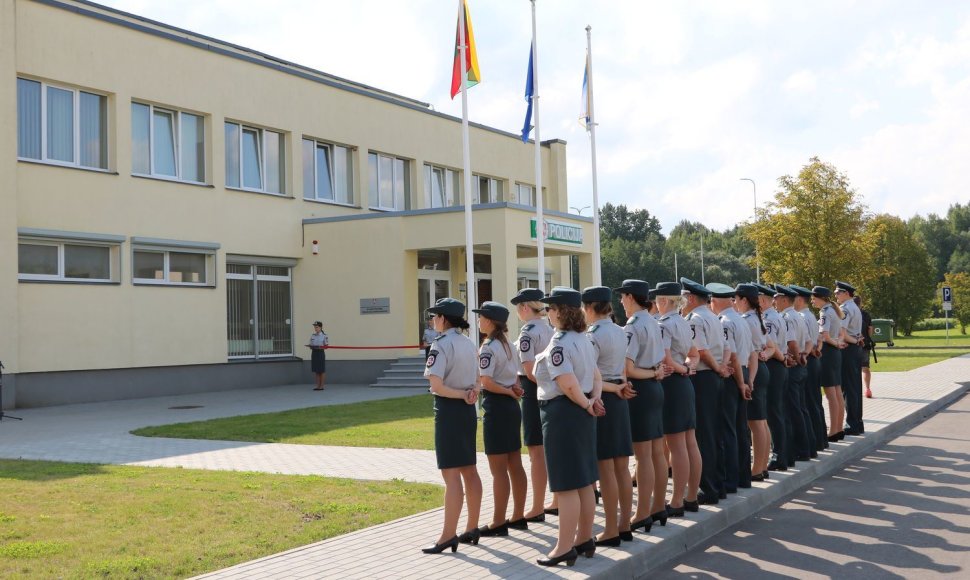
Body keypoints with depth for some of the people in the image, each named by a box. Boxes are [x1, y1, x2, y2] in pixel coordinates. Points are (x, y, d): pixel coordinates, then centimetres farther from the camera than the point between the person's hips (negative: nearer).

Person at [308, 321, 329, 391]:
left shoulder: (324, 335, -6)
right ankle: (318, 385, 15)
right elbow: (311, 345, 13)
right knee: (316, 370, 8)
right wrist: (311, 347, -9)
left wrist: (320, 347, -22)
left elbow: (326, 346, -6)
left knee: (322, 370, 0)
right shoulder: (312, 336, 9)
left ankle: (322, 386, 6)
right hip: (314, 352, 5)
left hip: (321, 352, -5)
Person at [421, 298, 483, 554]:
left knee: (451, 474, -6)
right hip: (468, 409, 8)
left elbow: (436, 385, -22)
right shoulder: (469, 343, 10)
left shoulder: (441, 345, -14)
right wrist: (469, 394, -3)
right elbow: (477, 380, 15)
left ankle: (449, 535, -3)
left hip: (449, 408, -8)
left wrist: (461, 395, -10)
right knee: (469, 470, 14)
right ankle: (472, 528, 21)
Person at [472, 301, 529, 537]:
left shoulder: (488, 347, -15)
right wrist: (513, 391, -1)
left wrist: (509, 392, -9)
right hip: (512, 406, 9)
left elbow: (486, 382, -21)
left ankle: (498, 522, 5)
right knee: (515, 465, 13)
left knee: (498, 470, -2)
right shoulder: (508, 344, 12)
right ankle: (518, 517, 21)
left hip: (496, 406, -9)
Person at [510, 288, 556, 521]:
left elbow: (529, 370, -18)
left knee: (536, 453, -2)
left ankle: (537, 509, 4)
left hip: (535, 391, -8)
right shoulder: (550, 328, 10)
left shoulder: (528, 332, -14)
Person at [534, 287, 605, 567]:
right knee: (584, 482, 15)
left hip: (561, 413, -10)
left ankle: (564, 548, 2)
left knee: (565, 485, -4)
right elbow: (596, 377, 14)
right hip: (582, 413, 10)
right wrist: (593, 400, -1)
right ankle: (584, 539, 25)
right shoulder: (584, 341, 12)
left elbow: (569, 386, -25)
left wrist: (585, 404, -9)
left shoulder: (558, 344, -18)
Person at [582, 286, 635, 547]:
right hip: (620, 400, 8)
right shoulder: (620, 332, 11)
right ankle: (624, 525, 18)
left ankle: (611, 530, 3)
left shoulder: (593, 335, -14)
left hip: (601, 399, -8)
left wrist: (612, 388, -5)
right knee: (622, 467, 11)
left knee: (605, 468, -2)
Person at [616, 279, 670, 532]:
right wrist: (654, 373, -3)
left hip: (639, 389, -9)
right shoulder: (653, 323, 12)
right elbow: (660, 360, 13)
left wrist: (650, 374, -7)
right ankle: (658, 507, 21)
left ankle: (643, 514, 2)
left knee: (643, 455, -4)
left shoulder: (633, 326, -16)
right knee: (657, 452, 13)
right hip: (655, 388, 9)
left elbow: (627, 367, -21)